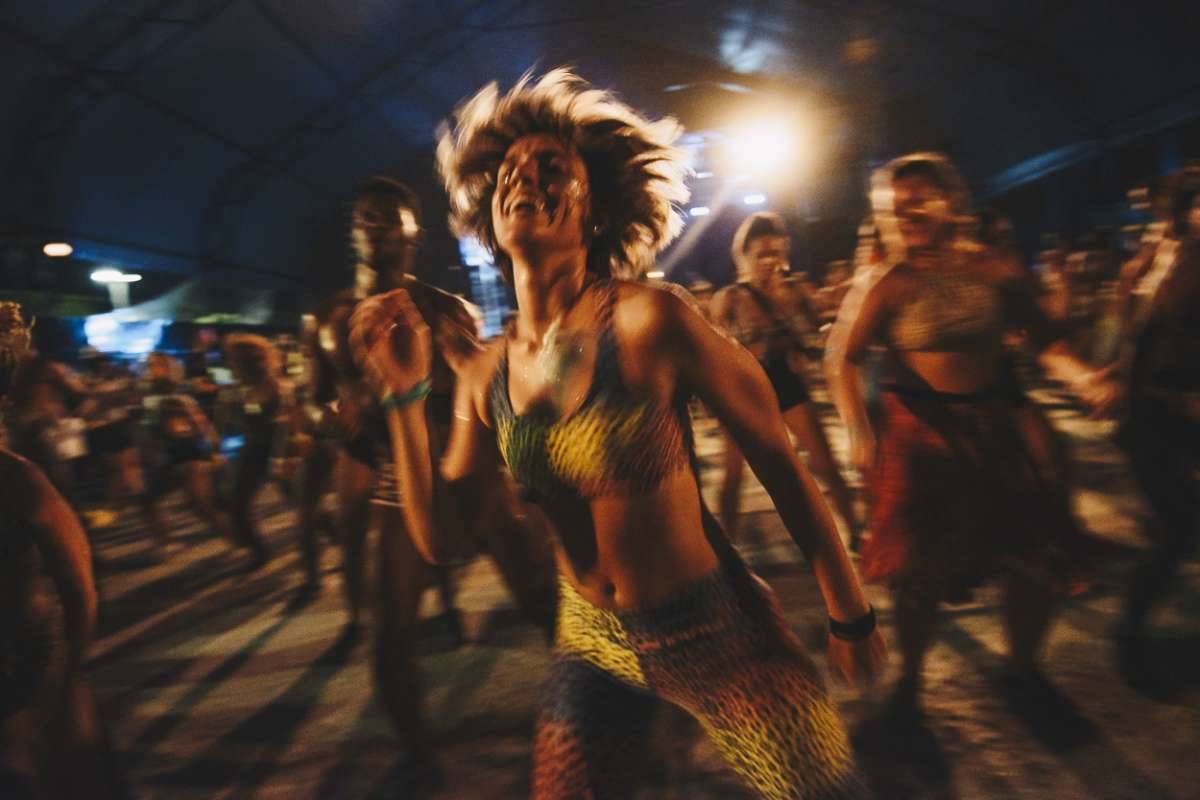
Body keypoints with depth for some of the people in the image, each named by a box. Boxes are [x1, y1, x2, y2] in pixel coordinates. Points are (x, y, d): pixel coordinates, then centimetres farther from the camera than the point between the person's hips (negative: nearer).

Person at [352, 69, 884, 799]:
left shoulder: (648, 321, -21)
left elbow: (780, 460, -13)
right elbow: (441, 538, -3)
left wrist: (852, 617, -5)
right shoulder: (485, 375, -4)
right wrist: (406, 393, -12)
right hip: (594, 645, 5)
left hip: (719, 631, -4)